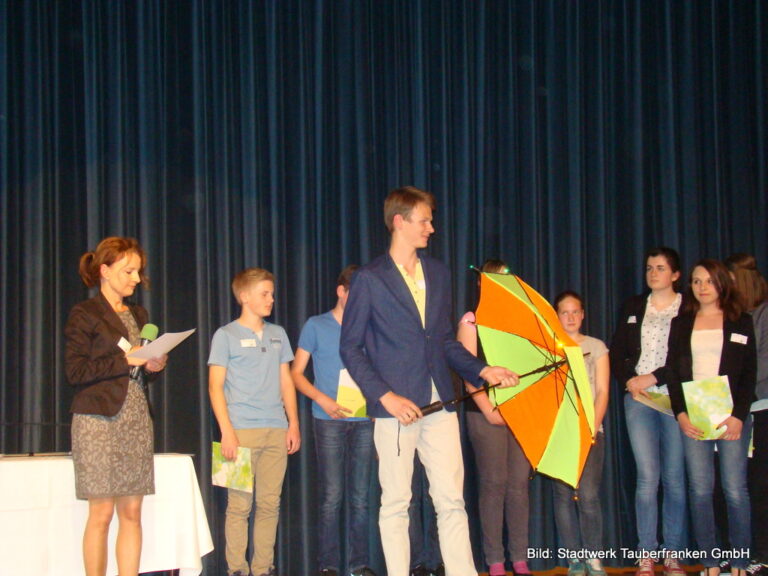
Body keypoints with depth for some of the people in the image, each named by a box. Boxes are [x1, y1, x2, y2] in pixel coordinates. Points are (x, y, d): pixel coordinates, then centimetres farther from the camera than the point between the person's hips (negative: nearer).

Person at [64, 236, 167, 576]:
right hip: (99, 421, -6)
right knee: (101, 513, -4)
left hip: (137, 420, 6)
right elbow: (75, 371, -11)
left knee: (132, 513, 3)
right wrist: (125, 360, -14)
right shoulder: (85, 315, -2)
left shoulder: (139, 315, 18)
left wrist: (154, 366, 1)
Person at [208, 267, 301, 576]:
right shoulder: (226, 335, 3)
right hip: (242, 431, -4)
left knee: (270, 503, 4)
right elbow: (215, 386, -2)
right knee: (239, 504, -4)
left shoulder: (278, 334, 16)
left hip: (276, 430, 4)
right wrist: (227, 431, -10)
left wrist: (293, 424, 11)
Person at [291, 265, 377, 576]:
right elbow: (296, 372, 4)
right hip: (330, 421, -3)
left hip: (364, 419, 3)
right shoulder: (316, 326, 5)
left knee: (360, 496, 5)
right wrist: (324, 400, -10)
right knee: (332, 496, -3)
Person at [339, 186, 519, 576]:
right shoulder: (370, 279, -2)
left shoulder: (438, 273, 14)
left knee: (452, 500, 3)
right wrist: (386, 396, -14)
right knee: (396, 504, 3)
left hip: (439, 405, 5)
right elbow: (351, 348, -5)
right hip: (396, 408, -4)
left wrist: (482, 370, 6)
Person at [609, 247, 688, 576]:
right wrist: (628, 381, -2)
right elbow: (616, 352, 14)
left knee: (675, 477, 0)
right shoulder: (634, 307, 15)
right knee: (647, 476, -5)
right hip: (638, 400, 2)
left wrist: (653, 377, -10)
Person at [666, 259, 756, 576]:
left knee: (735, 489, -5)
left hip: (732, 417, -2)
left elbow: (749, 374, 2)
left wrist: (738, 416, -10)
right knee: (700, 490, -1)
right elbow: (672, 372, 8)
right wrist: (680, 414, -6)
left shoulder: (741, 322, 8)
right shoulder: (681, 323, 13)